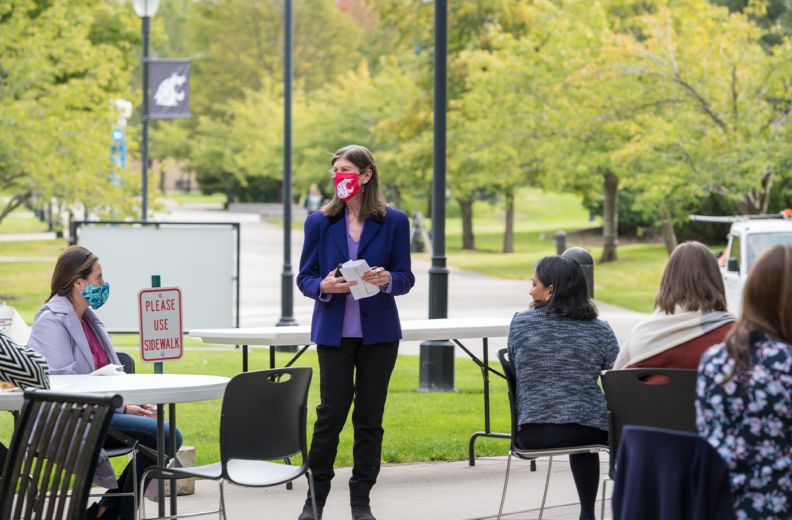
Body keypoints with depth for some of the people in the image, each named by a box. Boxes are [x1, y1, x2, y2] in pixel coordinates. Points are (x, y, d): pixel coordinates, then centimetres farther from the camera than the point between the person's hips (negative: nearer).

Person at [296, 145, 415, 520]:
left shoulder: (394, 222, 3)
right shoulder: (319, 222, 5)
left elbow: (406, 278, 5)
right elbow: (304, 278, 7)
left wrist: (388, 279, -17)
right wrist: (323, 286, -15)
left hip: (378, 333, 0)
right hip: (334, 331, 0)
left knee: (369, 416, 3)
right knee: (331, 412, -7)